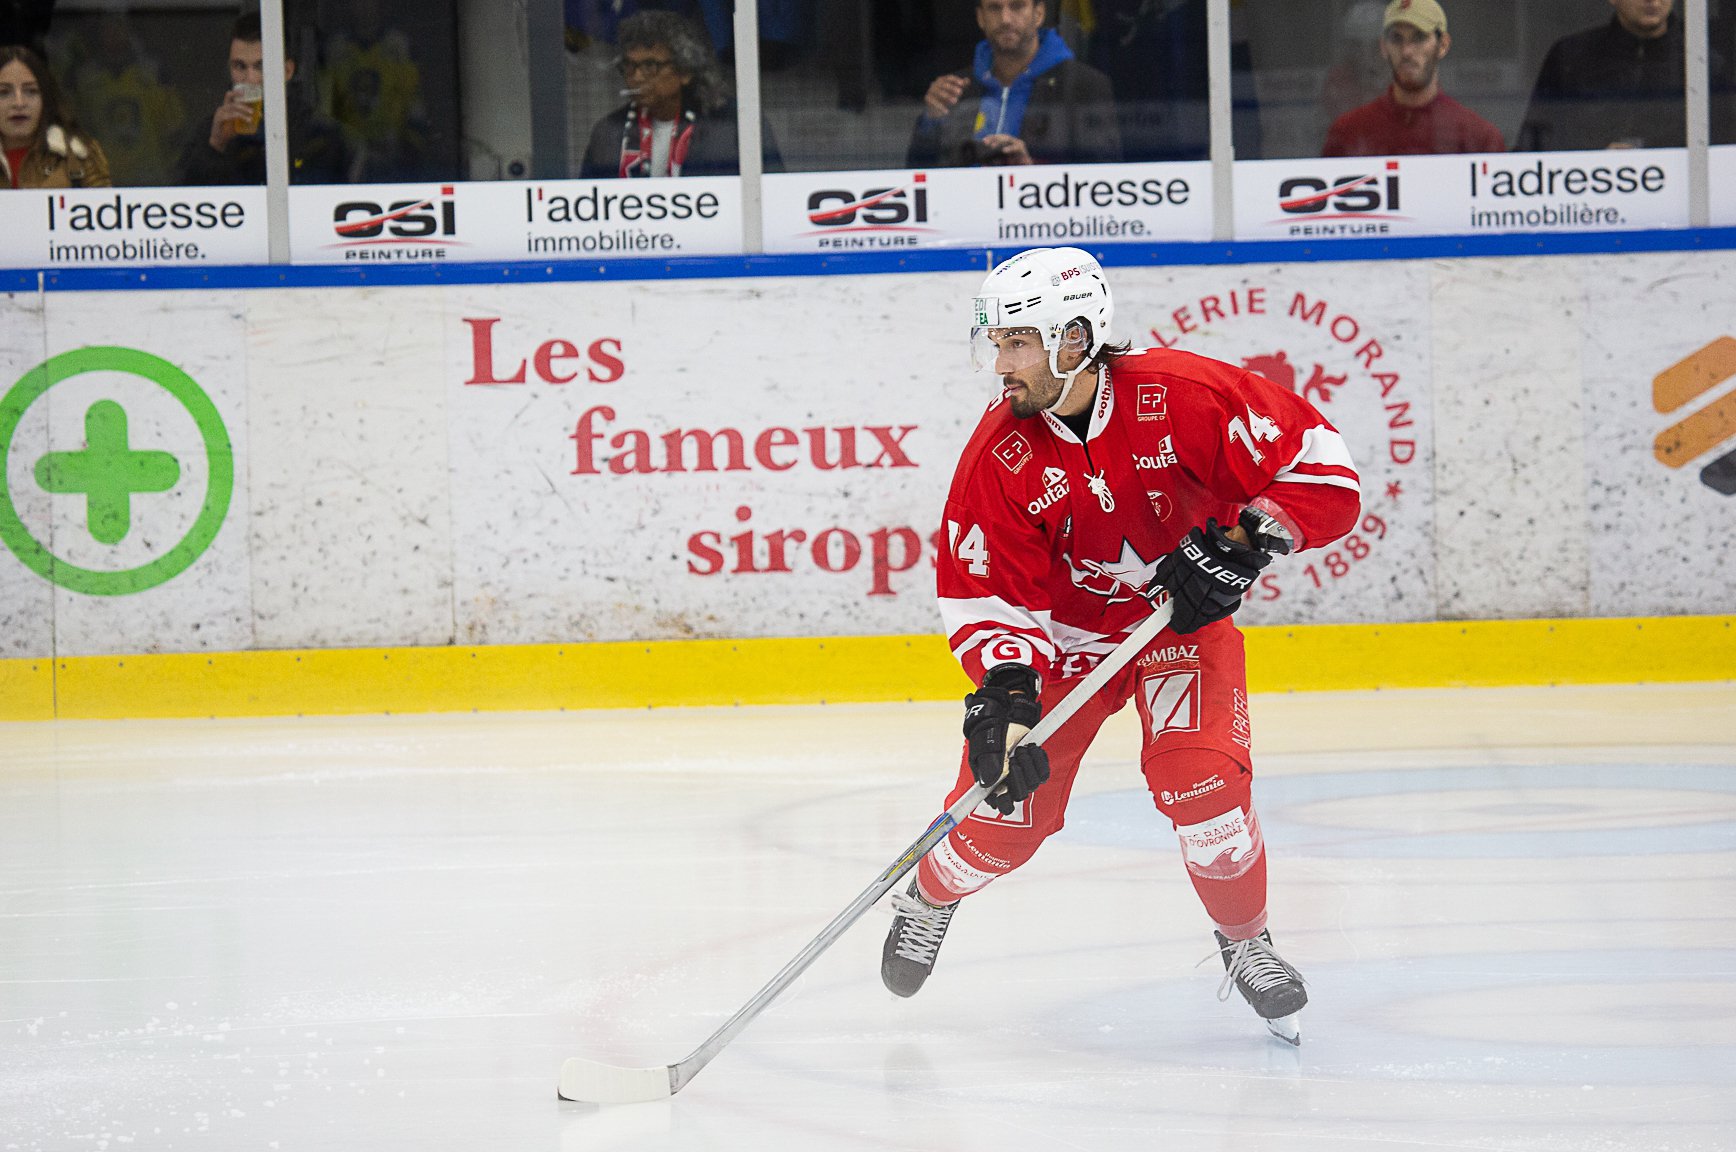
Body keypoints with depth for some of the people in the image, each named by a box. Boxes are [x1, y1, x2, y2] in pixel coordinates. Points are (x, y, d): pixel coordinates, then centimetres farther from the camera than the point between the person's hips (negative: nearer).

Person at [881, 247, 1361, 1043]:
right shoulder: (999, 454, -20)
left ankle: (1245, 941, 4)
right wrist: (1005, 689, -32)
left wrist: (1243, 541, -33)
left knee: (1199, 778, -21)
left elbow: (1321, 468, -23)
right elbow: (984, 594, -17)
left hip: (1180, 619, -1)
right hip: (1062, 633, 1)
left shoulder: (1183, 398, -26)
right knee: (1008, 805, -5)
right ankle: (931, 898, 29)